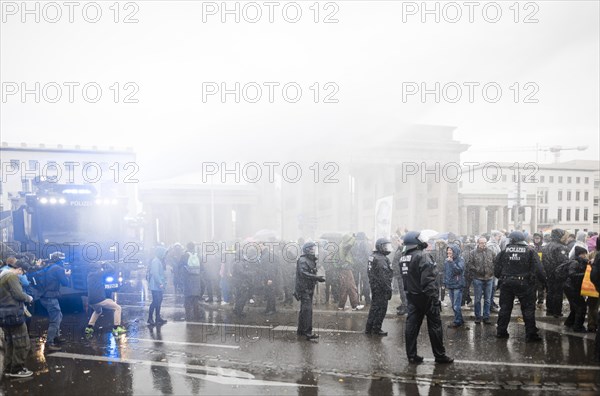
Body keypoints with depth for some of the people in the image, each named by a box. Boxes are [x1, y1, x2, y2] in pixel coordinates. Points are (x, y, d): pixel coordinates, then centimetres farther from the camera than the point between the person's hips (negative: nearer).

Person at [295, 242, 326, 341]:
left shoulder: (311, 261, 16)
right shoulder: (303, 261, -15)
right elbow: (304, 274, -27)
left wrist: (318, 278, 4)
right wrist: (317, 278, -31)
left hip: (309, 289, 10)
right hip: (304, 289, -10)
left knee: (304, 310, 16)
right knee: (307, 310, -12)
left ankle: (301, 330, 26)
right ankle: (308, 332, -10)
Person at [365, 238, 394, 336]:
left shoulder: (372, 257, 12)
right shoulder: (381, 259, -19)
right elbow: (384, 277, -22)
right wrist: (389, 289, -18)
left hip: (374, 287, 10)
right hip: (381, 288, -10)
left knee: (374, 307, 17)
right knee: (381, 309, 0)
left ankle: (369, 328, 23)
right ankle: (376, 329, 7)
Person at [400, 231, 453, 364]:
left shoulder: (403, 258, 5)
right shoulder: (422, 256, -19)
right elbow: (428, 279, -23)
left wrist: (409, 291, 15)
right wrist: (434, 297, -20)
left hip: (411, 296, 7)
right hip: (425, 296, -7)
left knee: (411, 325, 9)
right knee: (435, 325, 6)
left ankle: (411, 355, 14)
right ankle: (440, 355, 16)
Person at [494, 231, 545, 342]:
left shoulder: (504, 251, 1)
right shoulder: (530, 252, -2)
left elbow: (497, 267, 2)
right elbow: (538, 269, -7)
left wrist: (500, 277, 15)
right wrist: (543, 280, 4)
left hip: (506, 283, 2)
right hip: (523, 283, -2)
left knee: (505, 307, 11)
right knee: (528, 308, 6)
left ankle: (501, 331, 18)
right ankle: (531, 334, 7)